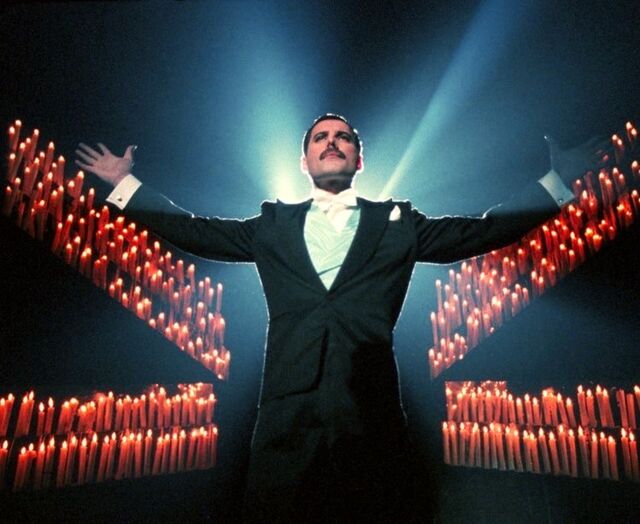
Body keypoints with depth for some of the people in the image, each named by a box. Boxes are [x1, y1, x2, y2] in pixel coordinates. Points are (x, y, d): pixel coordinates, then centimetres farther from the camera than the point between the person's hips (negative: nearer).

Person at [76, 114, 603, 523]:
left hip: (372, 417, 0)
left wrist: (559, 177, 8)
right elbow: (194, 230, 15)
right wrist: (125, 182, 16)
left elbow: (484, 231, 10)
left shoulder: (399, 223, 10)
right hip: (287, 414, 1)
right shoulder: (273, 224, 12)